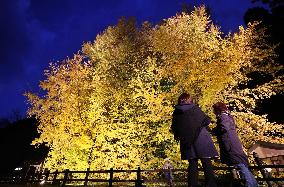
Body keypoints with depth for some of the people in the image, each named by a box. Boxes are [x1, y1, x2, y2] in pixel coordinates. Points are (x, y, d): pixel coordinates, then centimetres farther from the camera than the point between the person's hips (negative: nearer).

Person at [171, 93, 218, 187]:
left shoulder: (176, 112, 5)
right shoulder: (195, 108, -1)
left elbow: (174, 128, 8)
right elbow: (207, 121, 1)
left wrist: (178, 135, 24)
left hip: (186, 141, 3)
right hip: (201, 139, -2)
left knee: (192, 164, 9)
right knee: (207, 163, 5)